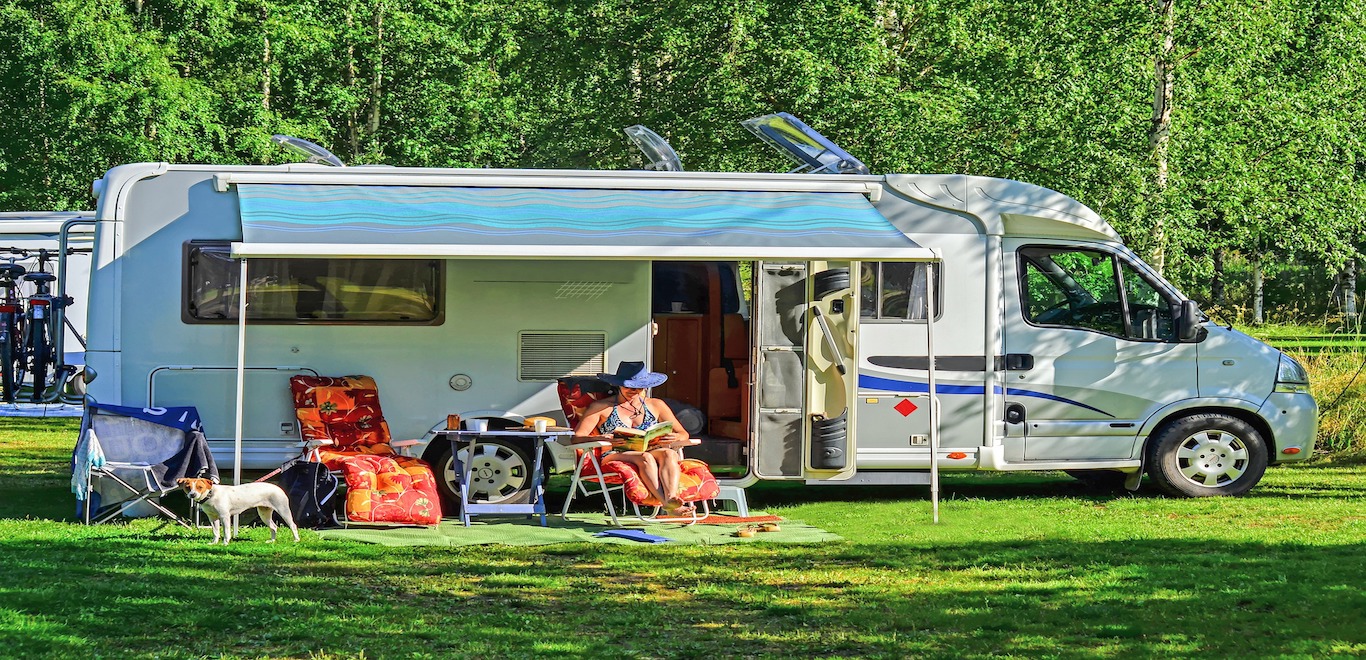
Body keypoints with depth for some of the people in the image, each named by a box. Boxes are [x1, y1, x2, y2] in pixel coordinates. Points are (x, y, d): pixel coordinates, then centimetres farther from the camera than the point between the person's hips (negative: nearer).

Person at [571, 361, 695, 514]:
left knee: (669, 453, -31)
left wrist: (676, 438, -9)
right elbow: (577, 437, 0)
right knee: (645, 458, -35)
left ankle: (671, 498, -56)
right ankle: (667, 504, -54)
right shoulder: (601, 407, 12)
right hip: (615, 456, -3)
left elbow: (683, 434, 18)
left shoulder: (656, 405, 22)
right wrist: (600, 439, -22)